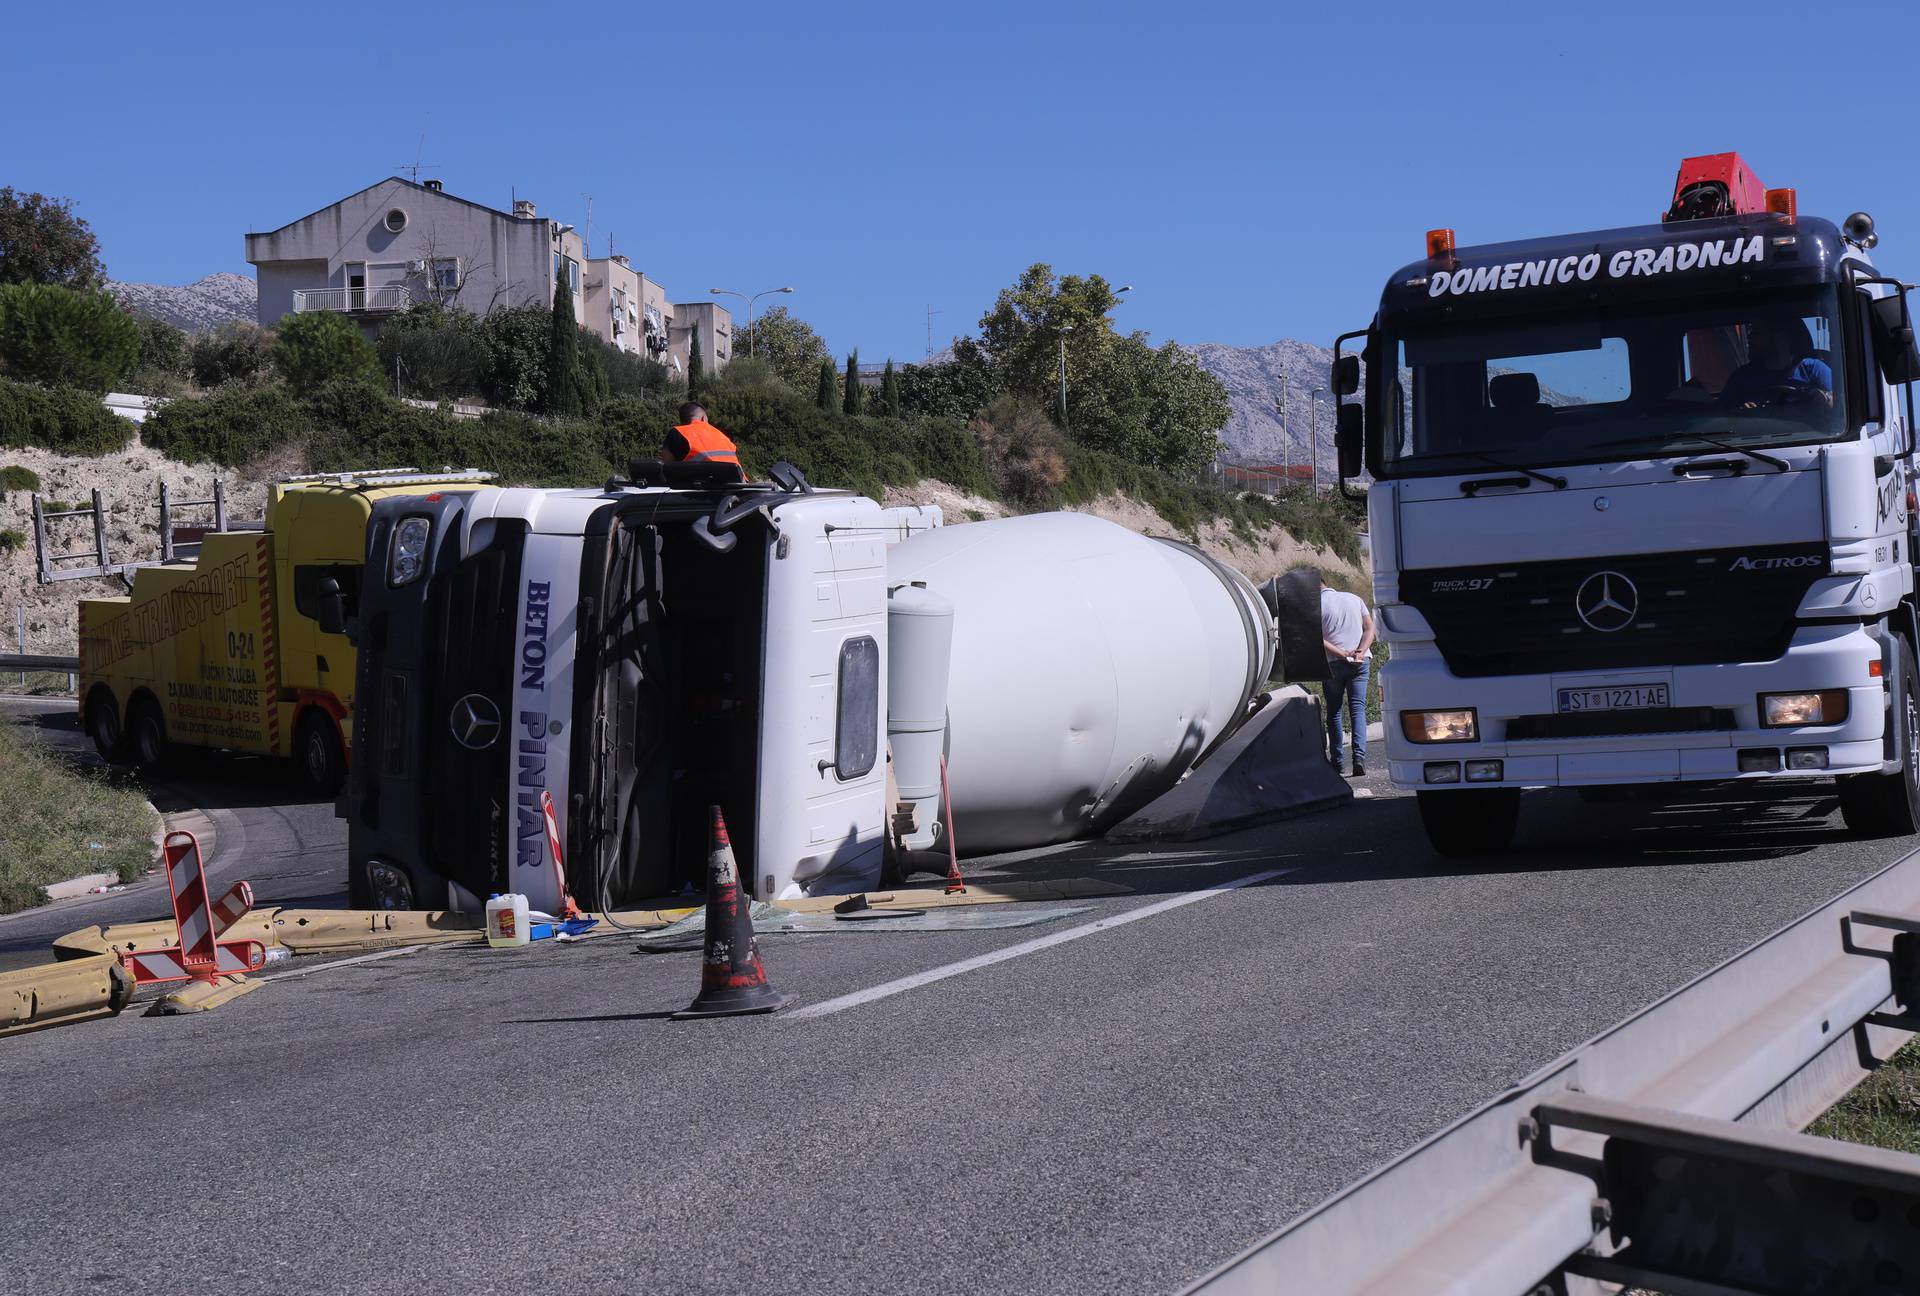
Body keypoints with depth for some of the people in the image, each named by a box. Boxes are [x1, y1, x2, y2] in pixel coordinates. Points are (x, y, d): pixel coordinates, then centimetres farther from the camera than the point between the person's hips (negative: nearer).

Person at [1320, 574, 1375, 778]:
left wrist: (1342, 654, -11)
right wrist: (1360, 652, -6)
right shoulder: (1354, 599, 13)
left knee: (1333, 711, 10)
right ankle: (1359, 755, -16)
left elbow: (1318, 640, -11)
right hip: (1361, 662, 3)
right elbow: (1370, 628, 6)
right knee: (1358, 708, 0)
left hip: (1333, 663, -3)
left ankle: (1337, 759, 12)